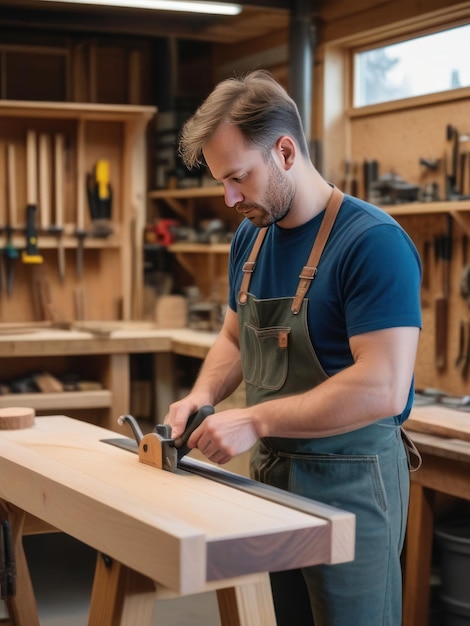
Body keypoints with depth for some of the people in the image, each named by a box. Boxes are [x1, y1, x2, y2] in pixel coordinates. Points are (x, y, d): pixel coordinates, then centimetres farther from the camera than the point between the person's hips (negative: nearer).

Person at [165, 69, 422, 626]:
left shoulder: (373, 241, -20)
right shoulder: (250, 236, 5)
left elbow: (383, 388, -26)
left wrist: (255, 419, -23)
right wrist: (203, 394, -2)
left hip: (349, 480, -7)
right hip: (271, 471, 7)